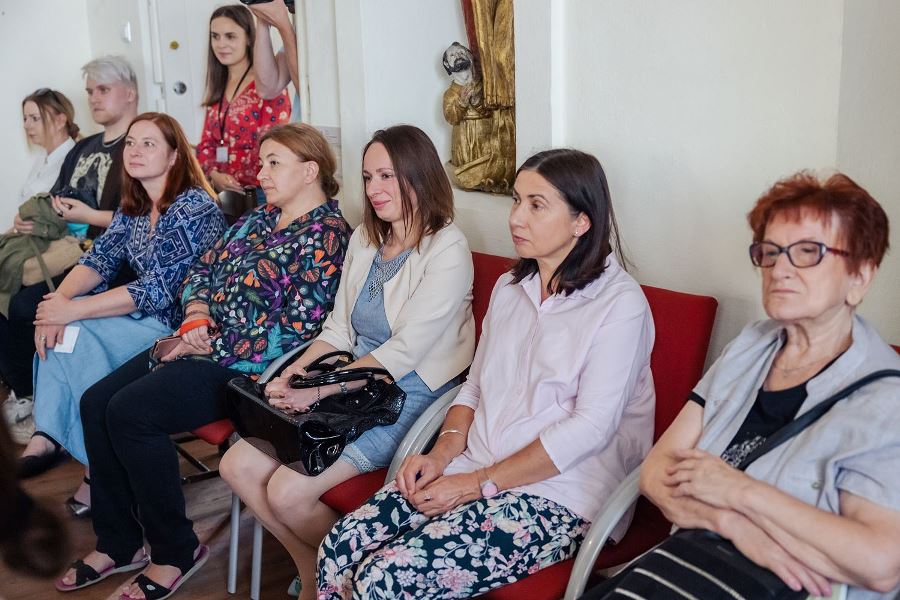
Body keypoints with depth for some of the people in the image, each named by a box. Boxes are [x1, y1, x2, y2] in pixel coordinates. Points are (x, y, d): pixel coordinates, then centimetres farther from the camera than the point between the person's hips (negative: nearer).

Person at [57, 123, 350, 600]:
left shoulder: (326, 235, -13)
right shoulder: (258, 219, 16)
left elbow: (296, 332, -20)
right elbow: (202, 270, 16)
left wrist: (211, 346, -17)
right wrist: (196, 317, -6)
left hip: (247, 366, -9)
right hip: (203, 345, 9)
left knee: (131, 412, -22)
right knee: (96, 402, -2)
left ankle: (175, 551, -5)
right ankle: (118, 542, 9)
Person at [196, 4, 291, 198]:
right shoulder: (218, 87, 14)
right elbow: (207, 143, 12)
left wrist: (244, 186, -17)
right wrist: (214, 175, -6)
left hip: (256, 191, -5)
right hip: (219, 190, 6)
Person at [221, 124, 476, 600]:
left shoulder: (447, 249, -14)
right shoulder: (365, 239, 10)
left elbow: (403, 351, -19)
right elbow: (338, 329, 11)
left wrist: (318, 392, -19)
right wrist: (291, 377, -5)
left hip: (407, 399, -8)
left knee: (289, 491, -20)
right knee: (237, 466, -3)